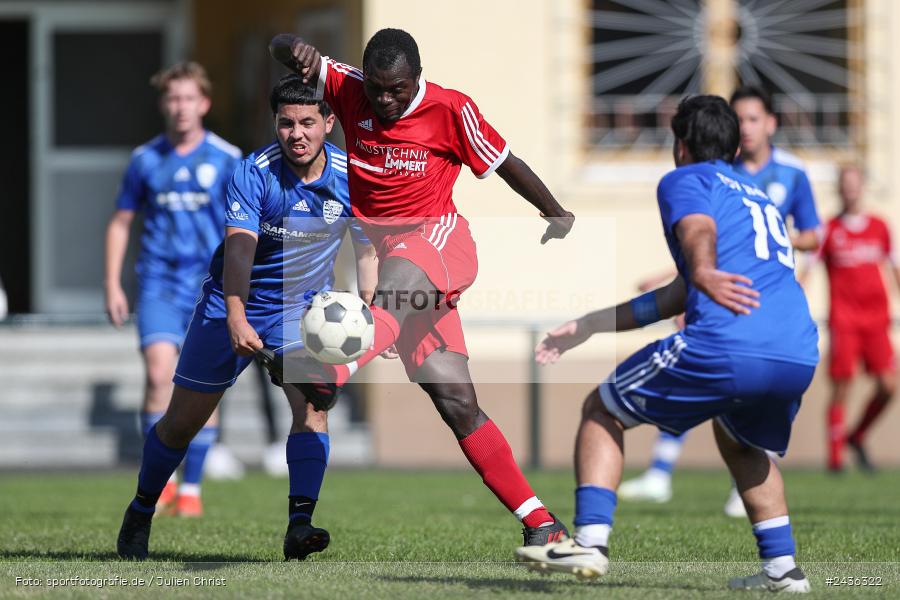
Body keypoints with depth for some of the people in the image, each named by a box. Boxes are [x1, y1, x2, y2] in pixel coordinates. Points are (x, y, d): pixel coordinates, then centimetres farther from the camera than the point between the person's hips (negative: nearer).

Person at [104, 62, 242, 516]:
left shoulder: (226, 159, 1)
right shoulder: (145, 159, 6)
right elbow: (120, 223, 14)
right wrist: (113, 285, 7)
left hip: (210, 283, 0)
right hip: (159, 281, 0)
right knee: (159, 373, -17)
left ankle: (191, 489, 11)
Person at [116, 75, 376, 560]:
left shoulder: (353, 177, -12)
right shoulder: (253, 174, -22)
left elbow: (367, 250, -3)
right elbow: (239, 247, -33)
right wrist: (236, 319, -47)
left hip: (303, 306, 2)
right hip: (235, 304, -2)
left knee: (312, 403, -23)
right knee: (183, 420, 5)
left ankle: (299, 526, -25)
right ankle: (140, 513, 28)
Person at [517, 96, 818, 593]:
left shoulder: (685, 179, 14)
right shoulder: (758, 197, 36)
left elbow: (699, 227, -13)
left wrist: (703, 272, -36)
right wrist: (588, 326, 41)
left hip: (725, 347, -7)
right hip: (800, 357, 7)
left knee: (601, 411, 12)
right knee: (738, 437, 36)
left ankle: (590, 541, -4)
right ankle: (782, 567, 24)